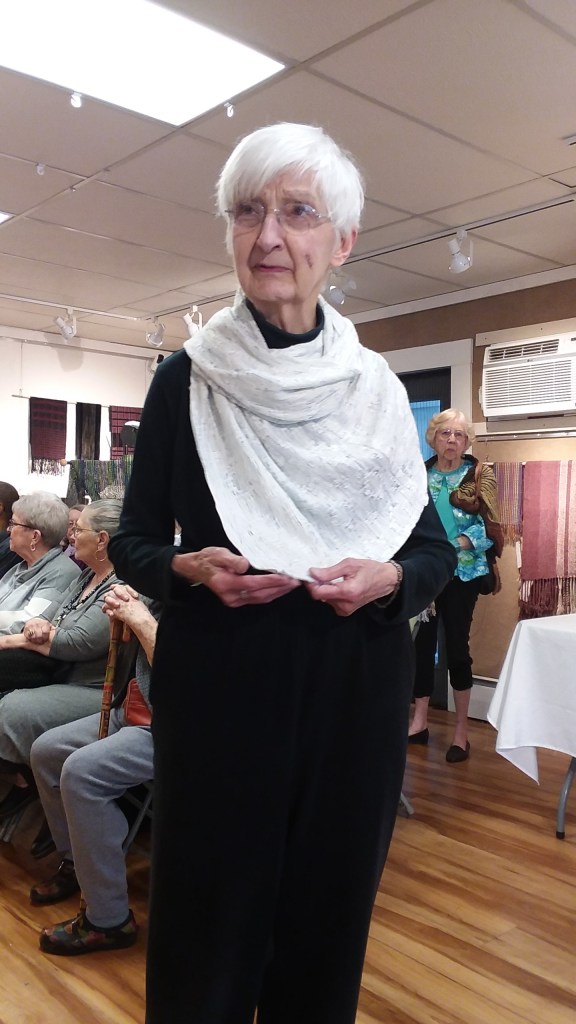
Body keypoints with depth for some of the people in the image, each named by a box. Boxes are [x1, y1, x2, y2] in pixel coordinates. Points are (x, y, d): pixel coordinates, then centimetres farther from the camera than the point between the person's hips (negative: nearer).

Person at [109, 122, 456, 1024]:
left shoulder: (378, 391, 3)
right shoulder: (187, 380, -1)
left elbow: (437, 550, 7)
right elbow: (132, 542, 4)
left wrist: (389, 578, -13)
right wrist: (190, 568, -16)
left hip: (353, 692, 2)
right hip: (218, 688, -1)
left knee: (328, 916, 14)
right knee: (209, 923, 9)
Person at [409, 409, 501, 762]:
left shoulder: (480, 474, 0)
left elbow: (490, 524, -8)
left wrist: (459, 543, -22)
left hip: (462, 572, -3)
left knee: (457, 645, 0)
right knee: (421, 642, 5)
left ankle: (462, 731, 12)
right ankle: (420, 721, 19)